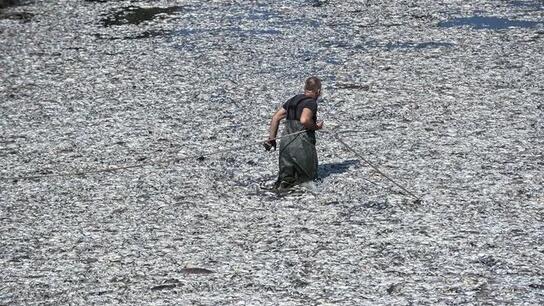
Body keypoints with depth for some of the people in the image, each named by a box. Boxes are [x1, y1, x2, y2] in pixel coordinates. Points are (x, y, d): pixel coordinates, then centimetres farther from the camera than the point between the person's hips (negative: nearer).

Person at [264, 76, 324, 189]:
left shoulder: (293, 100, 16)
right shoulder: (311, 102, -8)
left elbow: (276, 117, 15)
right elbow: (304, 120, -25)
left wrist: (271, 138, 16)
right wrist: (316, 127, -6)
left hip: (285, 143, 6)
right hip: (301, 145, -6)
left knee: (286, 173, 20)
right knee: (310, 175, 11)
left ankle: (285, 177, -11)